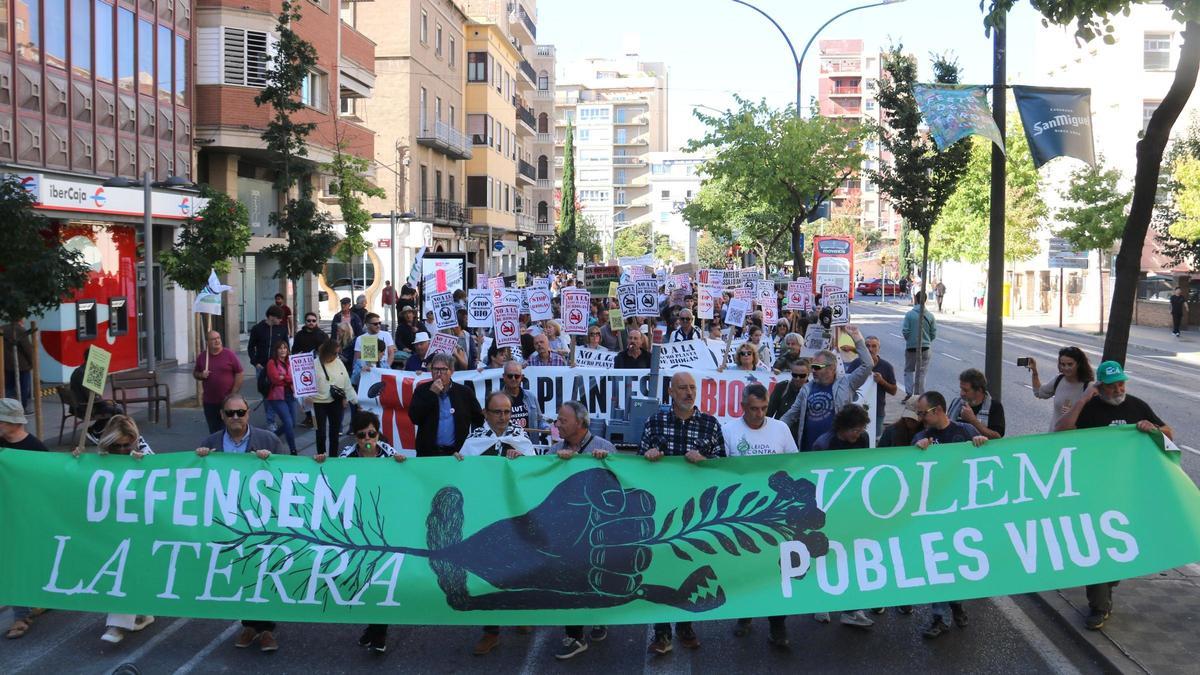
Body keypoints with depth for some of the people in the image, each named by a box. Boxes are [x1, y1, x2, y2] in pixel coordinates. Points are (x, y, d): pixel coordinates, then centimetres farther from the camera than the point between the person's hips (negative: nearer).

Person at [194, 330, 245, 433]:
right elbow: (195, 373, 19)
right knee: (213, 430, 8)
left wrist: (233, 393, -9)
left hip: (227, 401, -3)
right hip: (209, 402, 3)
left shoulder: (229, 355, -4)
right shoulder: (202, 357, 7)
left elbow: (240, 374, -4)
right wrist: (201, 375, -5)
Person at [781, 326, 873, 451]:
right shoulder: (807, 388, 9)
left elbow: (866, 366, -8)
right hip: (808, 448, 4)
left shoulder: (845, 384, -1)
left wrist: (858, 340, -11)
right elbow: (792, 414, 15)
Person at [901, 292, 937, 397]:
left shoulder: (909, 314, -11)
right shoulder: (930, 316, -5)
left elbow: (905, 331, -11)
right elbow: (933, 334, -1)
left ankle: (909, 393, 3)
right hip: (925, 347, 1)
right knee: (921, 372, 10)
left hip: (911, 346, -1)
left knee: (909, 370, 14)